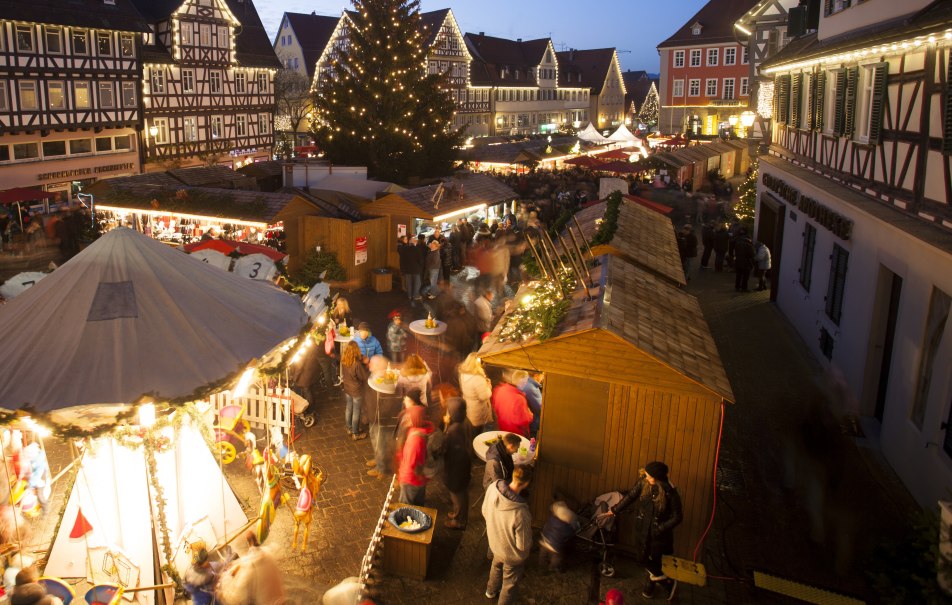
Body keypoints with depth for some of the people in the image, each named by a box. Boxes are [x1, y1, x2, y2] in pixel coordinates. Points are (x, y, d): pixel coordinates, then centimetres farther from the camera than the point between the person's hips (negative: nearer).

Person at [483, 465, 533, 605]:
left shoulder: (492, 488, -26)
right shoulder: (520, 513, -44)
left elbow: (485, 512, -5)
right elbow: (523, 545, -28)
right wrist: (529, 529, -8)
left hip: (495, 542, 6)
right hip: (513, 554, -6)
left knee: (496, 567, 38)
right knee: (509, 583, 25)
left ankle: (491, 591, 65)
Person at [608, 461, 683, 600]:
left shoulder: (670, 492, -26)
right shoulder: (643, 482, -15)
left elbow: (677, 517, -16)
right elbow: (630, 496, 2)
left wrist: (660, 529, -20)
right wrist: (615, 510, 9)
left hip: (658, 534, -5)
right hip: (642, 529, 5)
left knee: (653, 561, 5)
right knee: (644, 557, 17)